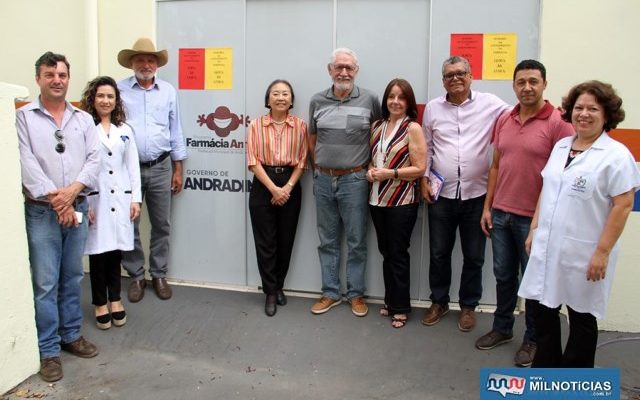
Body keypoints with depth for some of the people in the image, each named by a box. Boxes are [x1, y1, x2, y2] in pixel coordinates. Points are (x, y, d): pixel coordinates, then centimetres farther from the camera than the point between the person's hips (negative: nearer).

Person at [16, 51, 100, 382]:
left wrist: (73, 190, -15)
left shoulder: (83, 119, 10)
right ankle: (48, 350, 11)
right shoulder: (23, 117, -1)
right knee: (46, 284, 0)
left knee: (72, 278, 13)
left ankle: (71, 335, 27)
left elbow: (94, 159, 1)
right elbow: (26, 163, -10)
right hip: (41, 212, -3)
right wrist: (55, 199, -16)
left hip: (77, 209, 4)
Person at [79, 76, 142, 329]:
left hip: (120, 198, 4)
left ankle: (115, 299, 24)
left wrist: (136, 198, 5)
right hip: (95, 198, -3)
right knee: (98, 251, 3)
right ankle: (100, 303, 18)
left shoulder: (125, 130, 12)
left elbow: (133, 166, 11)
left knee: (116, 250, 9)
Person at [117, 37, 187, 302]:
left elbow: (175, 131, 9)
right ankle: (136, 276, 21)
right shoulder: (119, 90, -1)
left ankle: (159, 275, 23)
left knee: (161, 225, 8)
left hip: (161, 168, 2)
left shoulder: (168, 91, 6)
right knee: (129, 225, 6)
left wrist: (178, 169, 7)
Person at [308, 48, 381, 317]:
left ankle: (356, 294, 21)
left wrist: (370, 168, 4)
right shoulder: (317, 101, 3)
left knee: (356, 241, 6)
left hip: (354, 180, -3)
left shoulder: (369, 100, -4)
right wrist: (320, 168, 10)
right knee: (328, 241, 11)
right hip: (323, 180, 3)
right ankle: (330, 293, 24)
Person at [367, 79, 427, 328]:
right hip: (378, 199, 6)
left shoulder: (413, 129, -8)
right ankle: (390, 301, 26)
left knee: (398, 254, 1)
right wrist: (370, 170, -3)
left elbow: (419, 169, -12)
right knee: (386, 252, 13)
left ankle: (401, 307, 14)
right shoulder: (377, 126, 9)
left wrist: (390, 173, -20)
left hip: (402, 202, -5)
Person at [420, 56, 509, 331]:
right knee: (438, 253, 12)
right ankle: (439, 301, 32)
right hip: (441, 194, 2)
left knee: (473, 256, 10)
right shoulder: (433, 108, 5)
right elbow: (426, 147, 10)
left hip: (477, 194, -1)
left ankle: (468, 306, 29)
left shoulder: (490, 104, -2)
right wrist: (424, 179, 5)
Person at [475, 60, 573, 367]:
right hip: (501, 213, 5)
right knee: (503, 275, 16)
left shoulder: (558, 123, -10)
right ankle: (502, 327, 34)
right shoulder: (504, 120, 7)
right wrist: (487, 207, 9)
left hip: (534, 217, -5)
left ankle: (532, 339, 26)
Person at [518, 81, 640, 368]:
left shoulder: (616, 155, -10)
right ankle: (544, 369, 33)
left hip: (583, 254, -5)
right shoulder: (561, 146, 10)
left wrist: (603, 252, -17)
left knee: (582, 317, 11)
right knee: (543, 310, 13)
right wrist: (534, 229, 12)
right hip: (547, 247, 6)